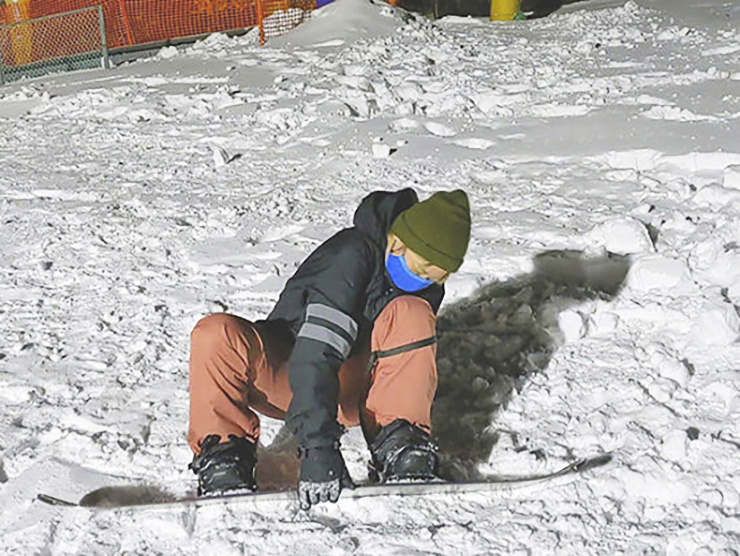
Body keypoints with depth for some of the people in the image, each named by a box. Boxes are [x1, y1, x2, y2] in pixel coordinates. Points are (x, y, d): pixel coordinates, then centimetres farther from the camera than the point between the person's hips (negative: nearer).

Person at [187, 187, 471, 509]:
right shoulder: (352, 254, -28)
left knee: (412, 316, -26)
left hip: (355, 380, 4)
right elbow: (315, 354, -36)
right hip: (287, 372, -3)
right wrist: (319, 449, -44)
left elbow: (415, 359, 5)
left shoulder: (426, 284, -7)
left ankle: (396, 448, -24)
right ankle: (224, 455, -21)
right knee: (217, 335, -35)